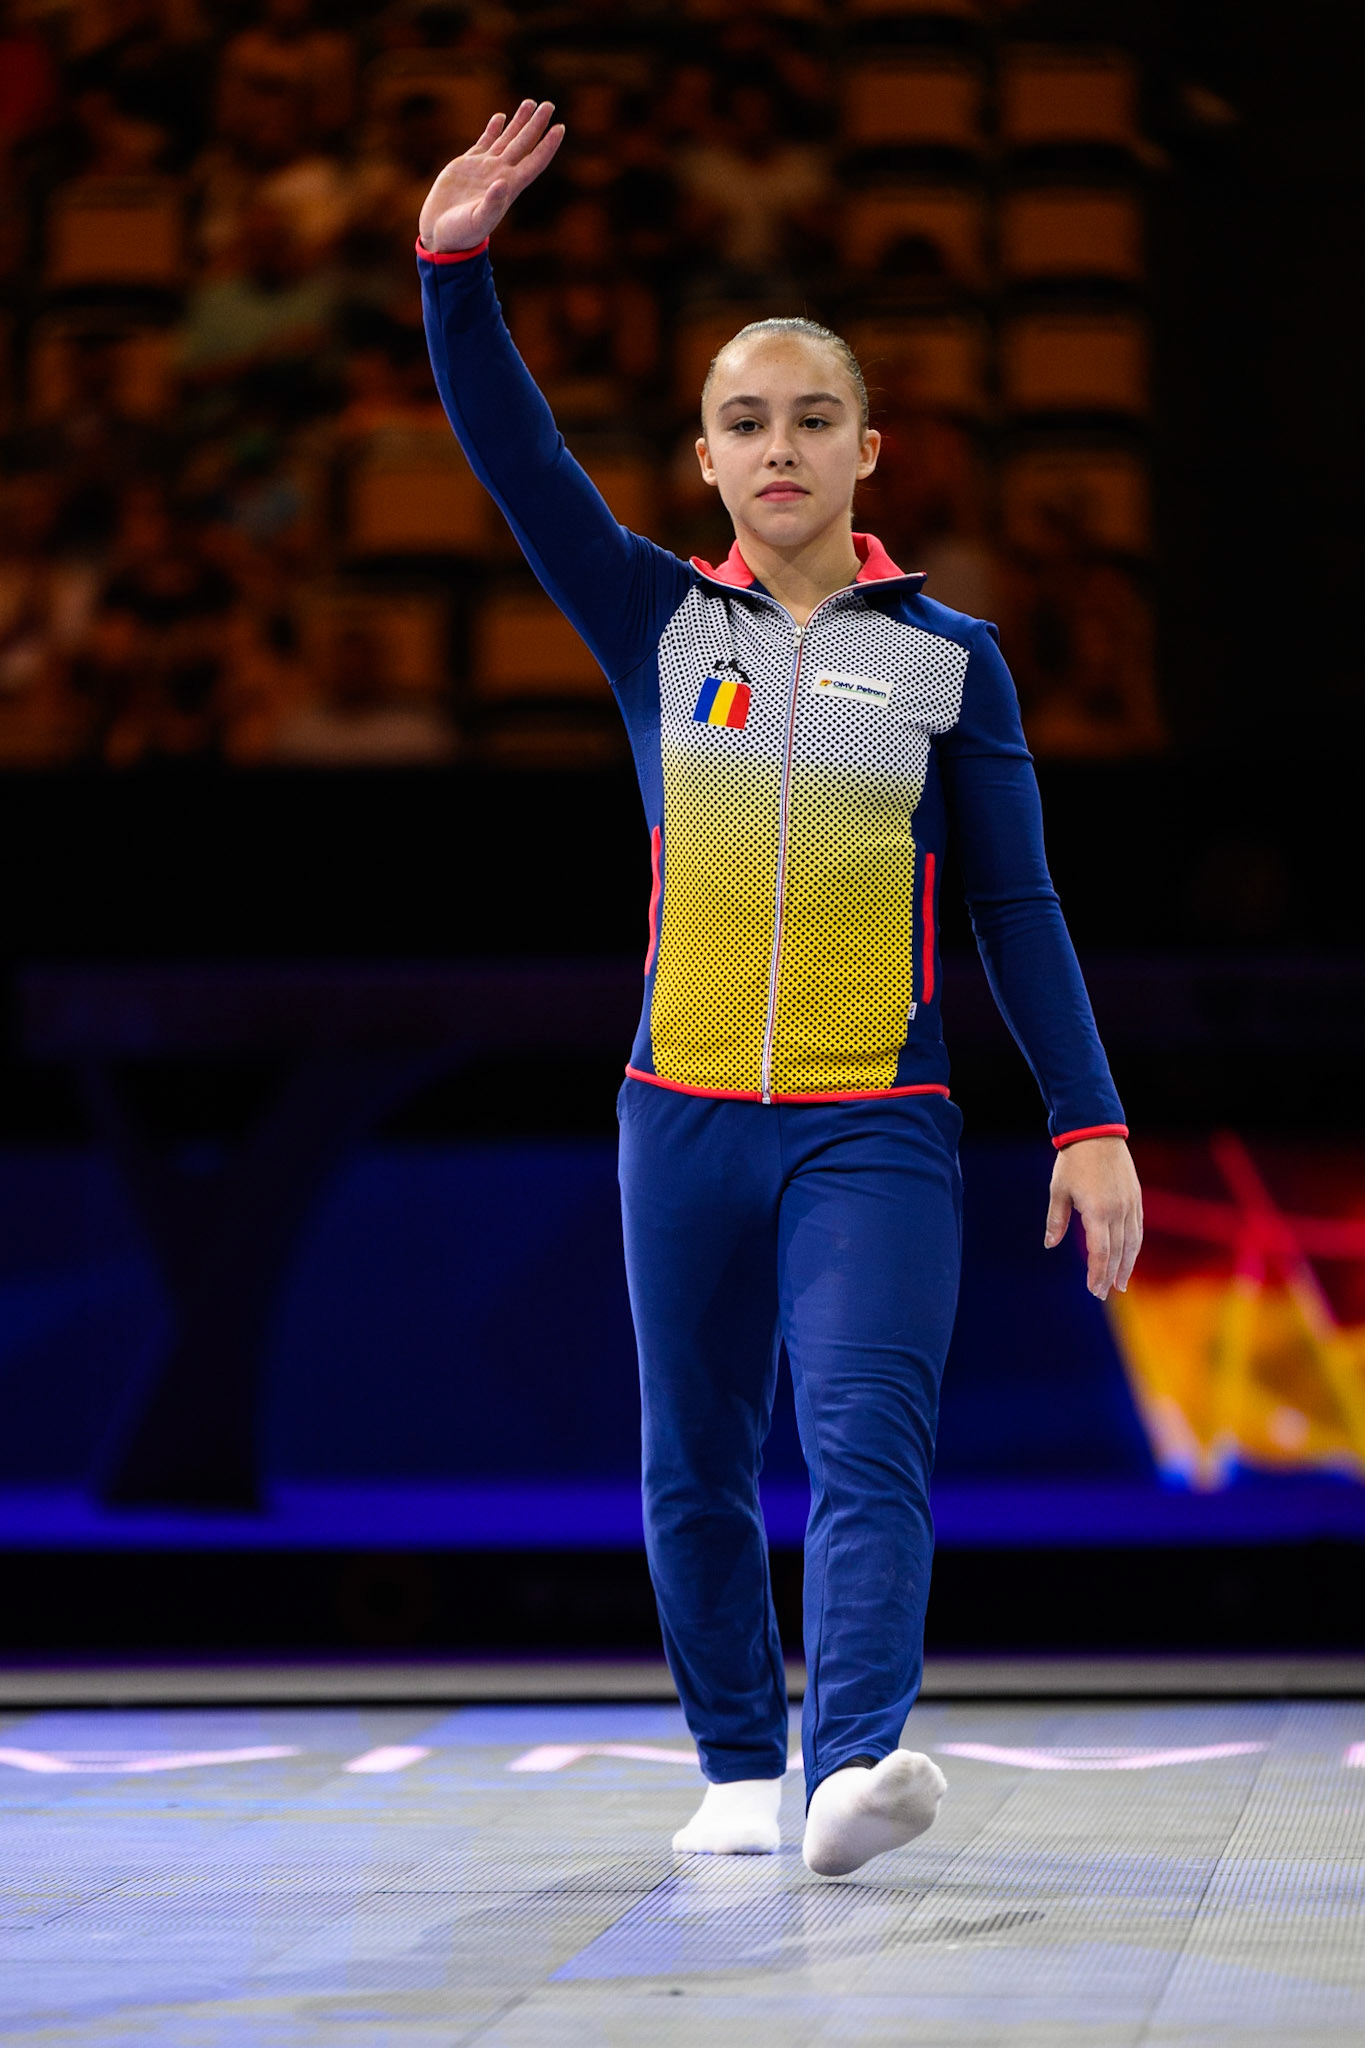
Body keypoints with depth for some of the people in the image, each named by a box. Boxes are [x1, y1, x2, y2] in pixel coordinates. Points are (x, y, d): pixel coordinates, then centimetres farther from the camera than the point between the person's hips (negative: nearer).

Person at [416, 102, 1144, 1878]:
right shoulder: (659, 625, 7)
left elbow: (1017, 907, 5)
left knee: (867, 1445, -19)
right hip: (683, 1118, 3)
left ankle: (855, 1764, -33)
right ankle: (741, 1768, 21)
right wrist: (457, 268, -18)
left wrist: (1090, 1125, -1)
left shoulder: (948, 655, 4)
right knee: (697, 1472, 8)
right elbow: (516, 461, -4)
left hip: (874, 1131, -2)